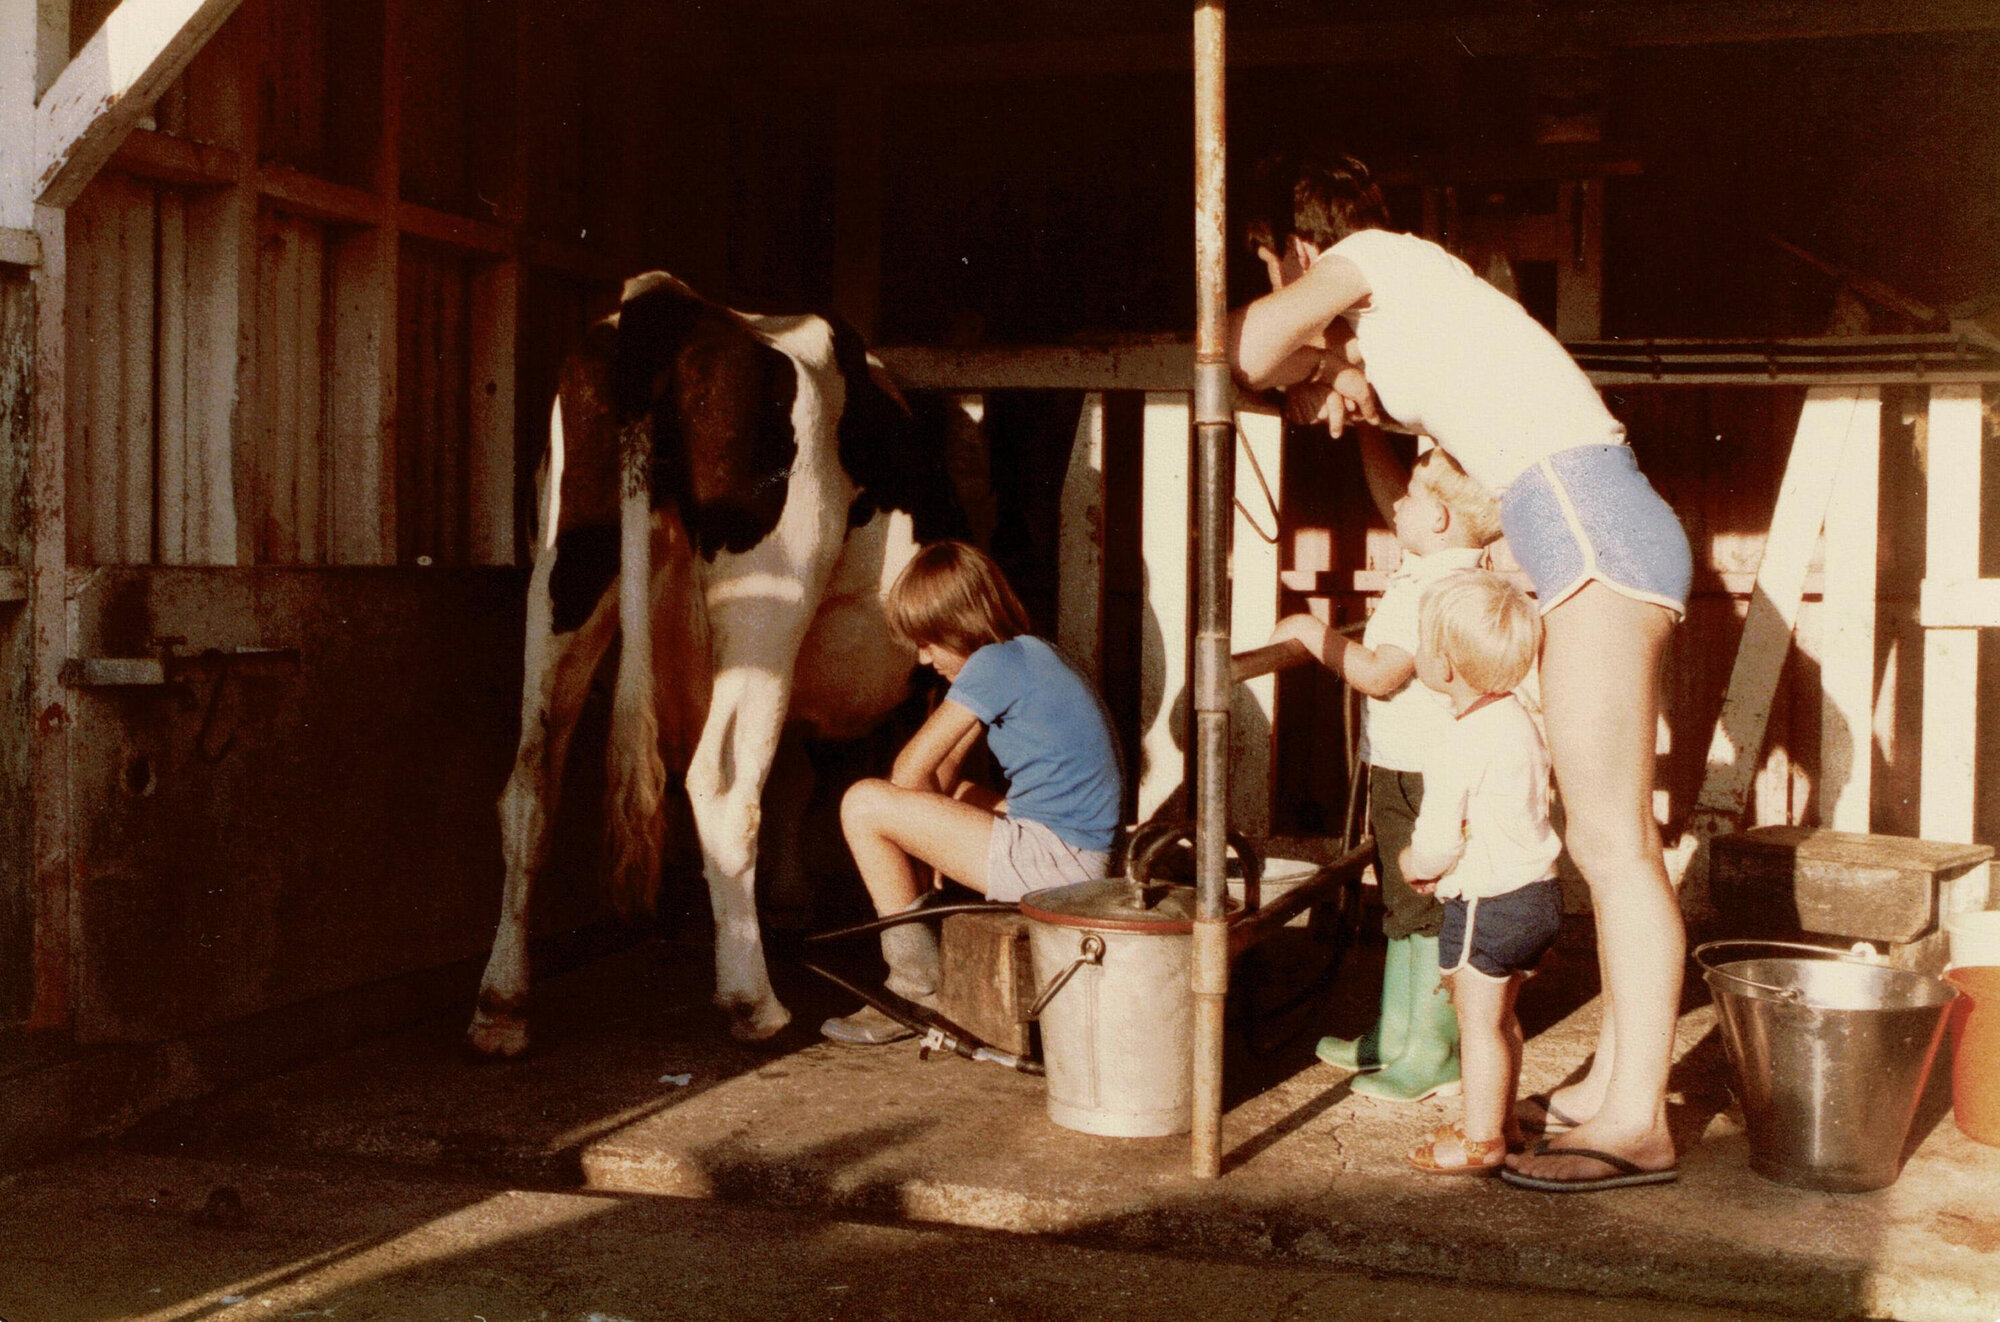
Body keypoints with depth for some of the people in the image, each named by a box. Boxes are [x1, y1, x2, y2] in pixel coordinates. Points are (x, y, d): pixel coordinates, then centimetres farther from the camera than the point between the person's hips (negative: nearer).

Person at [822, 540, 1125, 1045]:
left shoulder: (999, 662, -13)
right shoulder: (1027, 657, 16)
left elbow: (910, 769, -11)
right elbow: (939, 771, 18)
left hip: (1052, 862, -10)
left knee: (864, 804, -8)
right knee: (940, 796, 28)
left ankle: (918, 990, 2)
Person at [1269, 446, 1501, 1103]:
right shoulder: (1428, 570, 8)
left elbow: (1381, 674, -27)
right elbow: (1387, 496, 24)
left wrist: (1313, 633, -16)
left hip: (1426, 781, -11)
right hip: (1400, 771, 11)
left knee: (1428, 912, -1)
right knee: (1404, 907, 18)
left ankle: (1432, 1052, 8)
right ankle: (1395, 1035, 30)